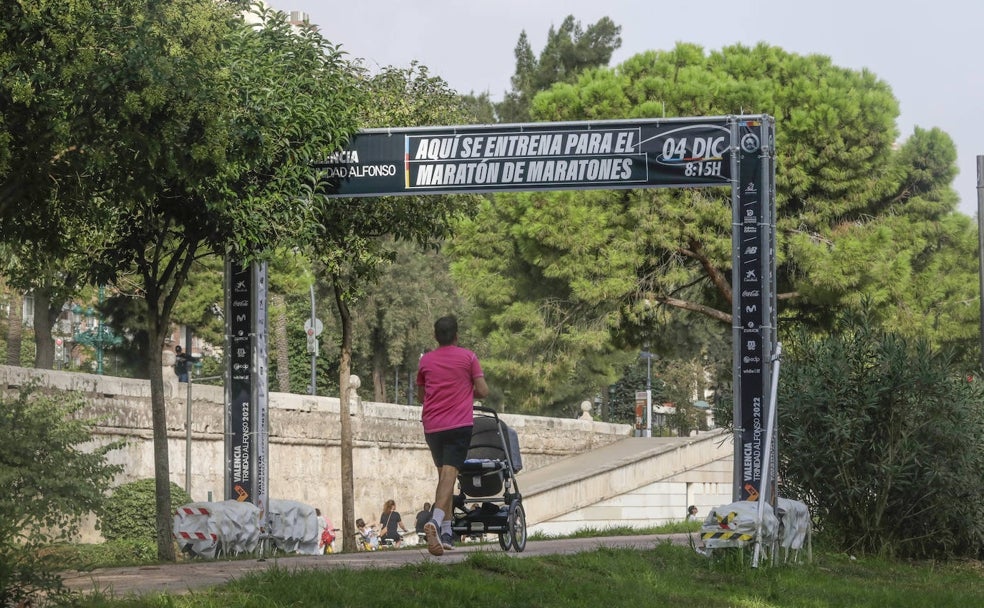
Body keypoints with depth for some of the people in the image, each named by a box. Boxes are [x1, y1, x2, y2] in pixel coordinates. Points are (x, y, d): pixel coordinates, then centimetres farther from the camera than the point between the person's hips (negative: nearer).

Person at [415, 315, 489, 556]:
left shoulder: (426, 360, 10)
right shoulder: (467, 357, 1)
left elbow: (420, 396, 20)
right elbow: (483, 391, -1)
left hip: (432, 426, 4)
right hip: (459, 424, -4)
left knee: (443, 474, 16)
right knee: (449, 474, -13)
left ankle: (446, 532, 12)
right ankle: (436, 522, -36)